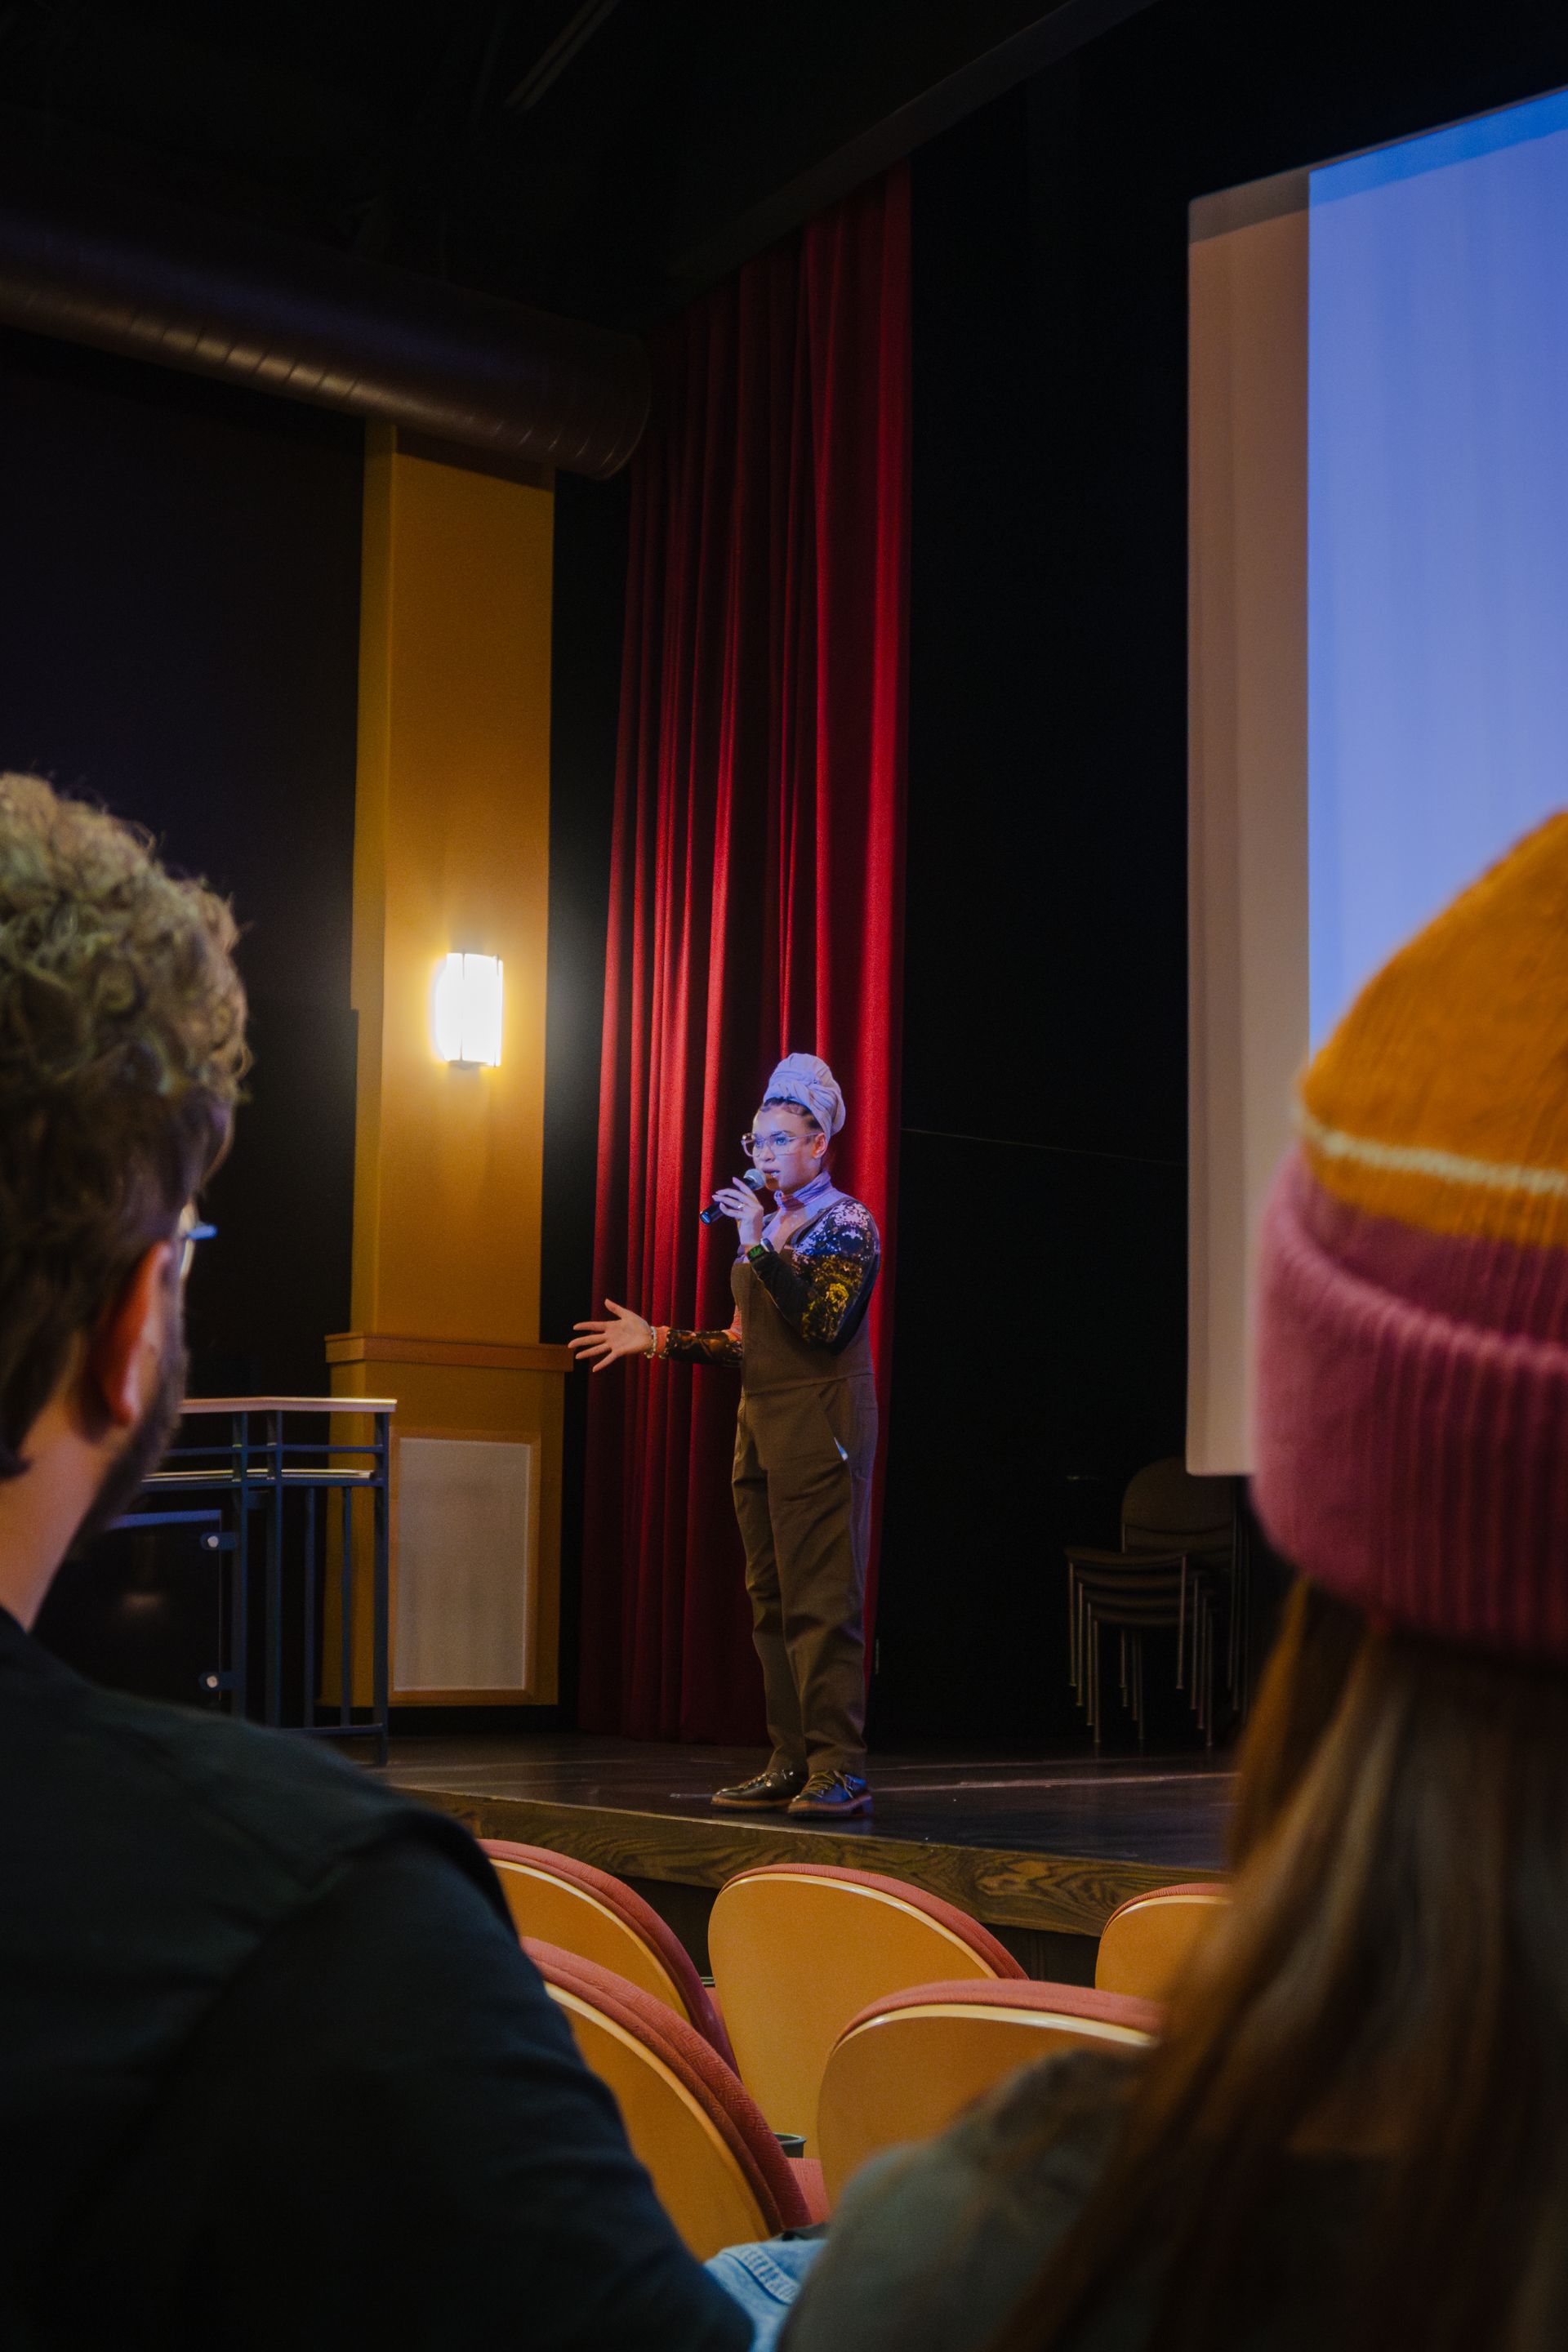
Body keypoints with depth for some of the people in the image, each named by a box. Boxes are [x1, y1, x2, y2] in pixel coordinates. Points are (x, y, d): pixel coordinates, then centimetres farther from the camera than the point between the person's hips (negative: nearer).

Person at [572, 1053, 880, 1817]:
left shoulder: (845, 1223, -5)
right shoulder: (768, 1223, 17)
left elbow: (823, 1324, -20)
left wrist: (760, 1246, -21)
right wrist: (658, 1340, 13)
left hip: (819, 1423, -8)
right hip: (761, 1423, 8)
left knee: (821, 1598, -10)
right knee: (771, 1601, 7)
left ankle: (839, 1767, -8)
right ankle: (791, 1763, 11)